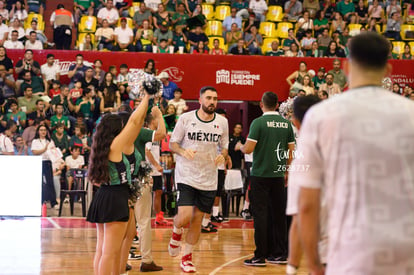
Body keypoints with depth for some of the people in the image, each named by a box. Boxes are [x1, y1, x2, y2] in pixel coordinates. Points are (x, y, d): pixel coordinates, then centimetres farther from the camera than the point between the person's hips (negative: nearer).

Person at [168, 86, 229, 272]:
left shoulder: (222, 122, 3)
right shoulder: (186, 118, -6)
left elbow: (224, 147, 14)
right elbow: (172, 143, 1)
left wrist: (222, 156, -9)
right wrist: (183, 152, -20)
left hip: (208, 179, 3)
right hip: (186, 176, -3)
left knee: (197, 219, 7)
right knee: (184, 217, -16)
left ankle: (187, 257, 22)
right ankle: (176, 233, 20)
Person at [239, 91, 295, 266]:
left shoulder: (258, 122, -10)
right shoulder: (286, 124, 5)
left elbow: (249, 149, -14)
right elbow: (291, 151, 9)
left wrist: (240, 147, 8)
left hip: (260, 175, -4)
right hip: (278, 175, 4)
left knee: (260, 215, -2)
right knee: (278, 214, 10)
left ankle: (260, 256, -2)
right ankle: (280, 254, 13)